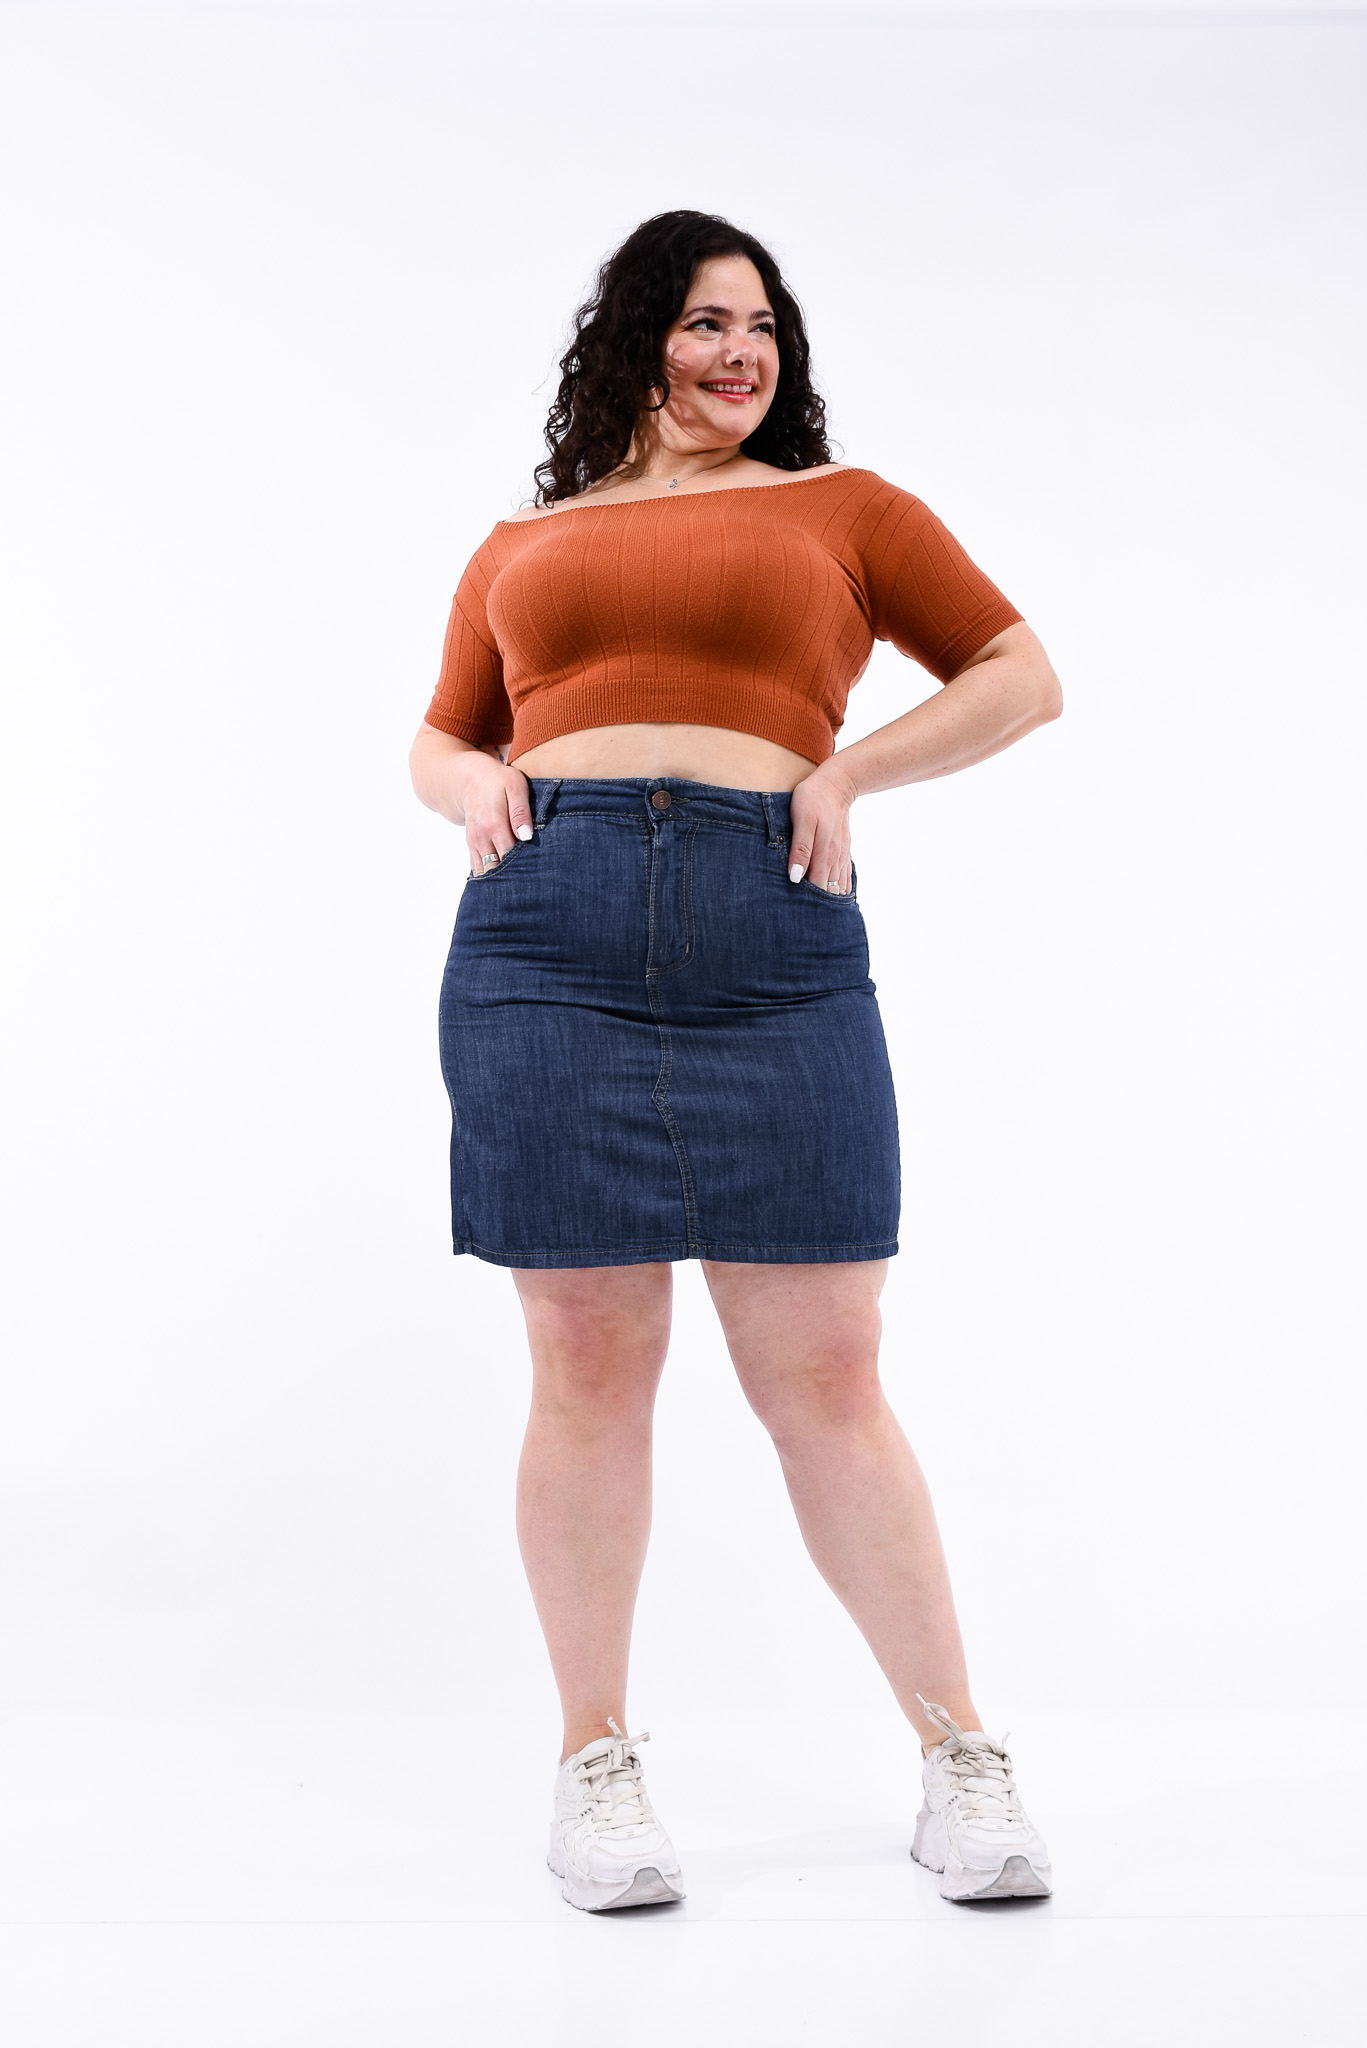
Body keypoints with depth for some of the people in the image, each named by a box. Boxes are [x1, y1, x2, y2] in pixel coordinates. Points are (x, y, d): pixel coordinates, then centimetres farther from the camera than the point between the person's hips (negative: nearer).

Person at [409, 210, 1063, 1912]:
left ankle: (960, 1759, 13)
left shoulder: (841, 505, 17)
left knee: (826, 1379, -1)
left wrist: (854, 765, 1)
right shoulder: (522, 544, 22)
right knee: (588, 1370, 3)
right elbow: (437, 741, 30)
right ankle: (596, 1762, 18)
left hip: (777, 957, -1)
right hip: (548, 951, 2)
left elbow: (1021, 675, 15)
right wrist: (475, 784, 6)